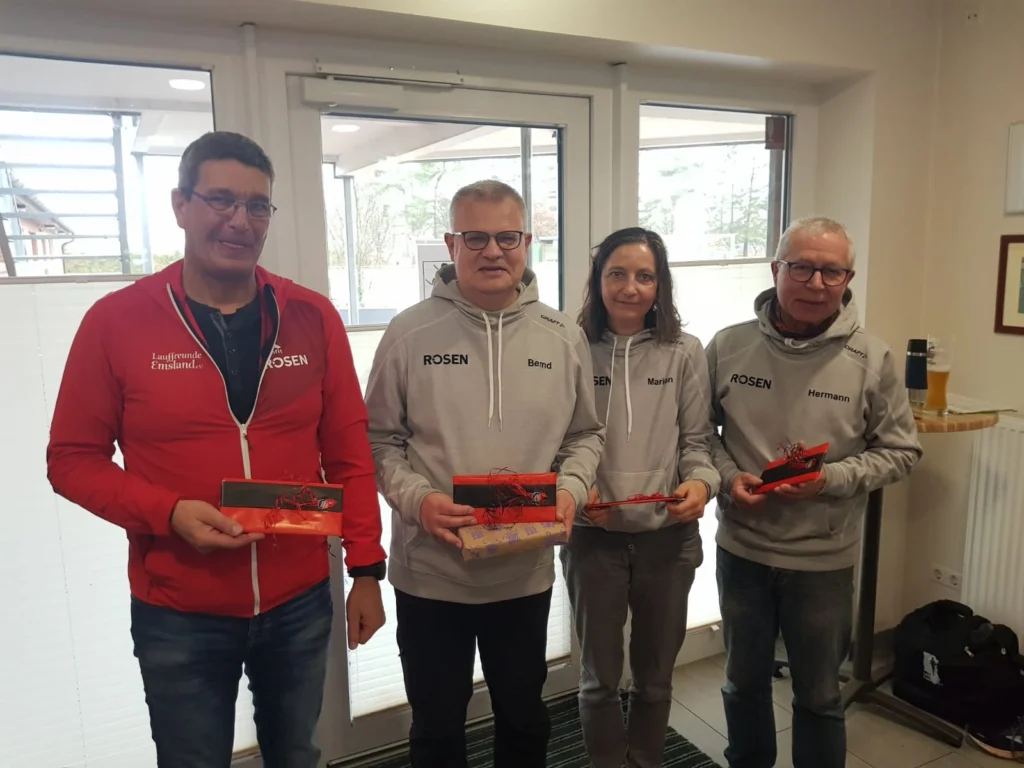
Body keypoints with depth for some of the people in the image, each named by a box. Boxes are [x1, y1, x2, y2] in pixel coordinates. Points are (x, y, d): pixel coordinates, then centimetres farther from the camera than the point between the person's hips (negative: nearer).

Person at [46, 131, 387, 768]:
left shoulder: (312, 317, -3)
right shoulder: (116, 320, -8)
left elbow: (349, 451, 0)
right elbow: (73, 458, -3)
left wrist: (366, 569, -2)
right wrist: (168, 513, -19)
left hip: (300, 601, 2)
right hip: (177, 615, -1)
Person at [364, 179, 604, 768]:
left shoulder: (564, 337, 0)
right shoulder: (410, 333, -8)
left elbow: (586, 434, 8)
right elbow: (380, 440, -3)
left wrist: (570, 491, -10)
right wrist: (416, 499, -20)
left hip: (527, 571, 2)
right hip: (430, 572, -1)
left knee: (524, 716, 24)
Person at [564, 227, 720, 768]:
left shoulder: (685, 353, -2)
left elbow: (697, 439, 1)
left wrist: (700, 482, -18)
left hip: (669, 536, 2)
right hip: (593, 536, -1)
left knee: (655, 675, 20)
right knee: (600, 677, 15)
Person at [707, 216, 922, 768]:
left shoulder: (870, 359, -10)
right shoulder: (728, 346, -7)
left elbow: (900, 451, -4)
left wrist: (830, 479, -19)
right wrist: (727, 476, -15)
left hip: (823, 558, -1)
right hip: (741, 548, 2)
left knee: (819, 697, 18)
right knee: (744, 682, 22)